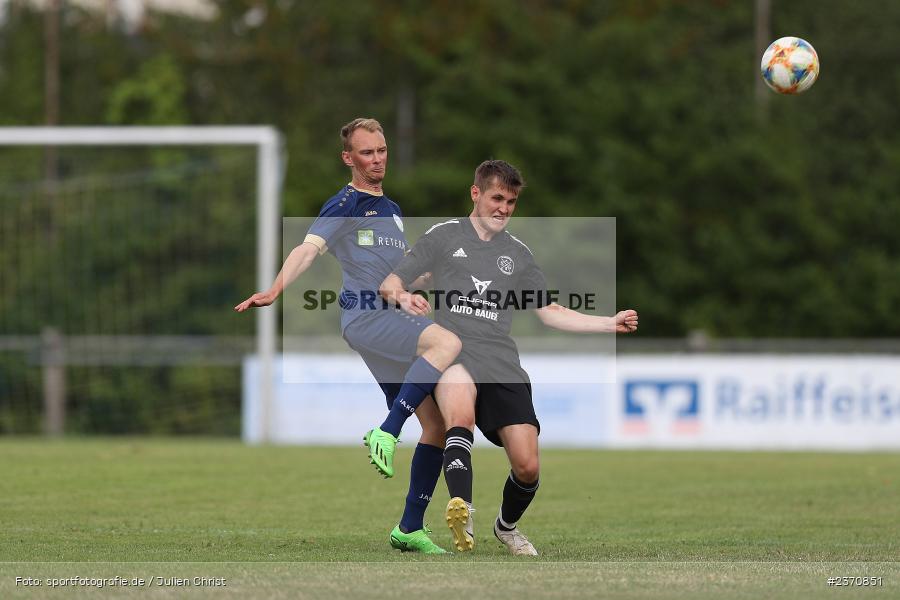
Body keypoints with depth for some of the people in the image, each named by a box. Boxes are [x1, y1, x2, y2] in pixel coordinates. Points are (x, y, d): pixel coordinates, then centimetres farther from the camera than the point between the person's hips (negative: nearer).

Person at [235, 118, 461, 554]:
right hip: (364, 317, -9)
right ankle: (386, 433, -35)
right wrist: (274, 291, -35)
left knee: (437, 424, 4)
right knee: (447, 342, -35)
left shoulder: (391, 209, 23)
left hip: (396, 318, 9)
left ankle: (410, 528, 9)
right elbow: (309, 248, -20)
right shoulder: (345, 206, -4)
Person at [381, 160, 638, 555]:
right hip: (453, 354, -4)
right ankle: (461, 510, -58)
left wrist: (611, 324, 14)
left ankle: (507, 527, 26)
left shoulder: (516, 253, 21)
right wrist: (402, 297, -16)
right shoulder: (443, 237, 11)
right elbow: (389, 286, 9)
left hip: (503, 364, 4)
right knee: (461, 414, -39)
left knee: (527, 467, -6)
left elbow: (550, 313, 24)